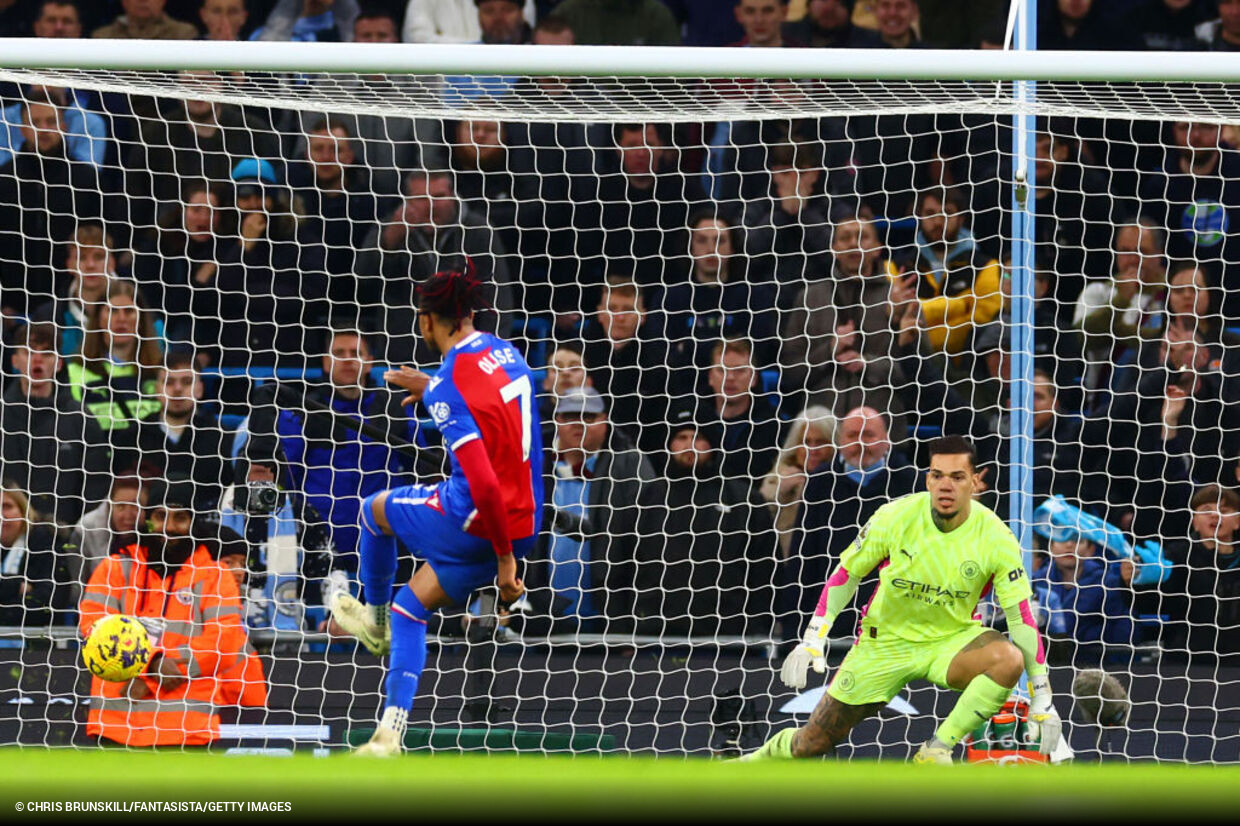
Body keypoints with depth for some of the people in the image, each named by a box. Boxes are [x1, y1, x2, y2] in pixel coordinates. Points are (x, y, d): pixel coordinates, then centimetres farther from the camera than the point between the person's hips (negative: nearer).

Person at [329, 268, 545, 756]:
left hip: (475, 526, -7)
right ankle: (390, 734, 13)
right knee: (410, 610, 19)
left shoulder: (450, 389, -21)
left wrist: (504, 558, -18)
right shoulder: (502, 350, 3)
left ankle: (373, 619, 42)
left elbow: (484, 484, -26)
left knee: (376, 510, 21)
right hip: (525, 523, 7)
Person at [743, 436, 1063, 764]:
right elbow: (846, 574, -3)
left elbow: (1021, 616, -12)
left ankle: (936, 751, -20)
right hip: (886, 642, 0)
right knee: (814, 743, 1)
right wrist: (812, 641, -11)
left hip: (952, 638, 0)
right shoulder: (895, 517, -16)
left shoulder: (995, 538, -17)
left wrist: (1042, 700, -14)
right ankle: (757, 761, 36)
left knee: (1010, 659, -34)